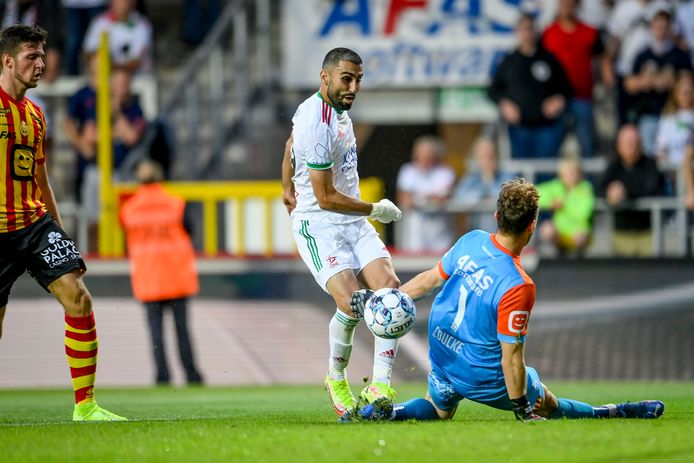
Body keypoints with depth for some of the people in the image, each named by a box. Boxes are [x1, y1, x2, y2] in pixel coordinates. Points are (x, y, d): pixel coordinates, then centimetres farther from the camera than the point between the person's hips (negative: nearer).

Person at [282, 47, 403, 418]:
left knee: (389, 287, -13)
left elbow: (291, 143, 29)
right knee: (352, 303, -24)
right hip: (319, 224, -9)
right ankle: (336, 379, 2)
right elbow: (326, 198, -19)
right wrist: (376, 210, -7)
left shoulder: (337, 107, 9)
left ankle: (380, 385, -14)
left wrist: (289, 189, 43)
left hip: (353, 222, 9)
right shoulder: (317, 124, -22)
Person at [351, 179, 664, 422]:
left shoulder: (470, 242, -12)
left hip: (441, 357, 5)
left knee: (437, 410, 31)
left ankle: (386, 412, 6)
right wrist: (522, 409, -15)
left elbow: (430, 279, 3)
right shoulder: (517, 286, -32)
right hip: (484, 376, -5)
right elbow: (511, 356, -26)